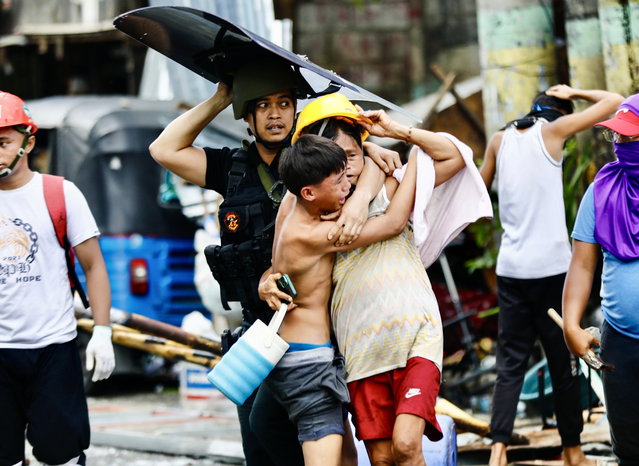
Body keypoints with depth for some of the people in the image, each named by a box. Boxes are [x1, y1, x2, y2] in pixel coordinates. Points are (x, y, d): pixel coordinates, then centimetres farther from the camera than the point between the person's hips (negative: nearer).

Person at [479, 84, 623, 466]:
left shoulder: (500, 140, 9)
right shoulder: (554, 130, -2)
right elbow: (613, 101, 3)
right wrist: (575, 94, 15)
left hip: (511, 268, 4)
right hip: (551, 266, -4)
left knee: (511, 362, 4)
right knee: (563, 362, 6)